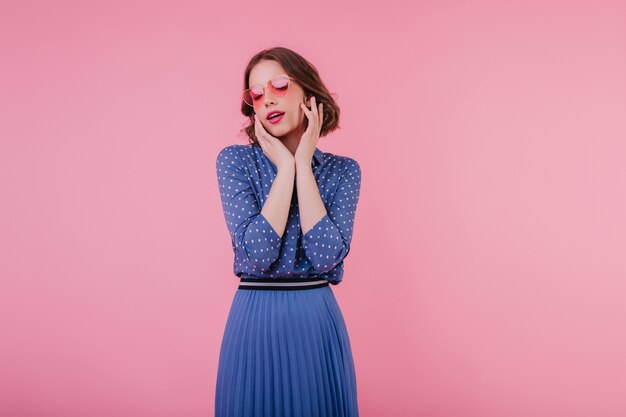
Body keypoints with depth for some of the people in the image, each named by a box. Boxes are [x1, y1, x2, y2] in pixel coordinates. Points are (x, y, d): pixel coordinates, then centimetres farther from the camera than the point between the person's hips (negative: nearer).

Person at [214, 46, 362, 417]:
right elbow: (257, 253, -16)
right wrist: (285, 166, -13)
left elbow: (325, 256, -15)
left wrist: (303, 163, -11)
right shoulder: (235, 160, -4)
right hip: (256, 322, -1)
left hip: (319, 323, 1)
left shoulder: (343, 170, 1)